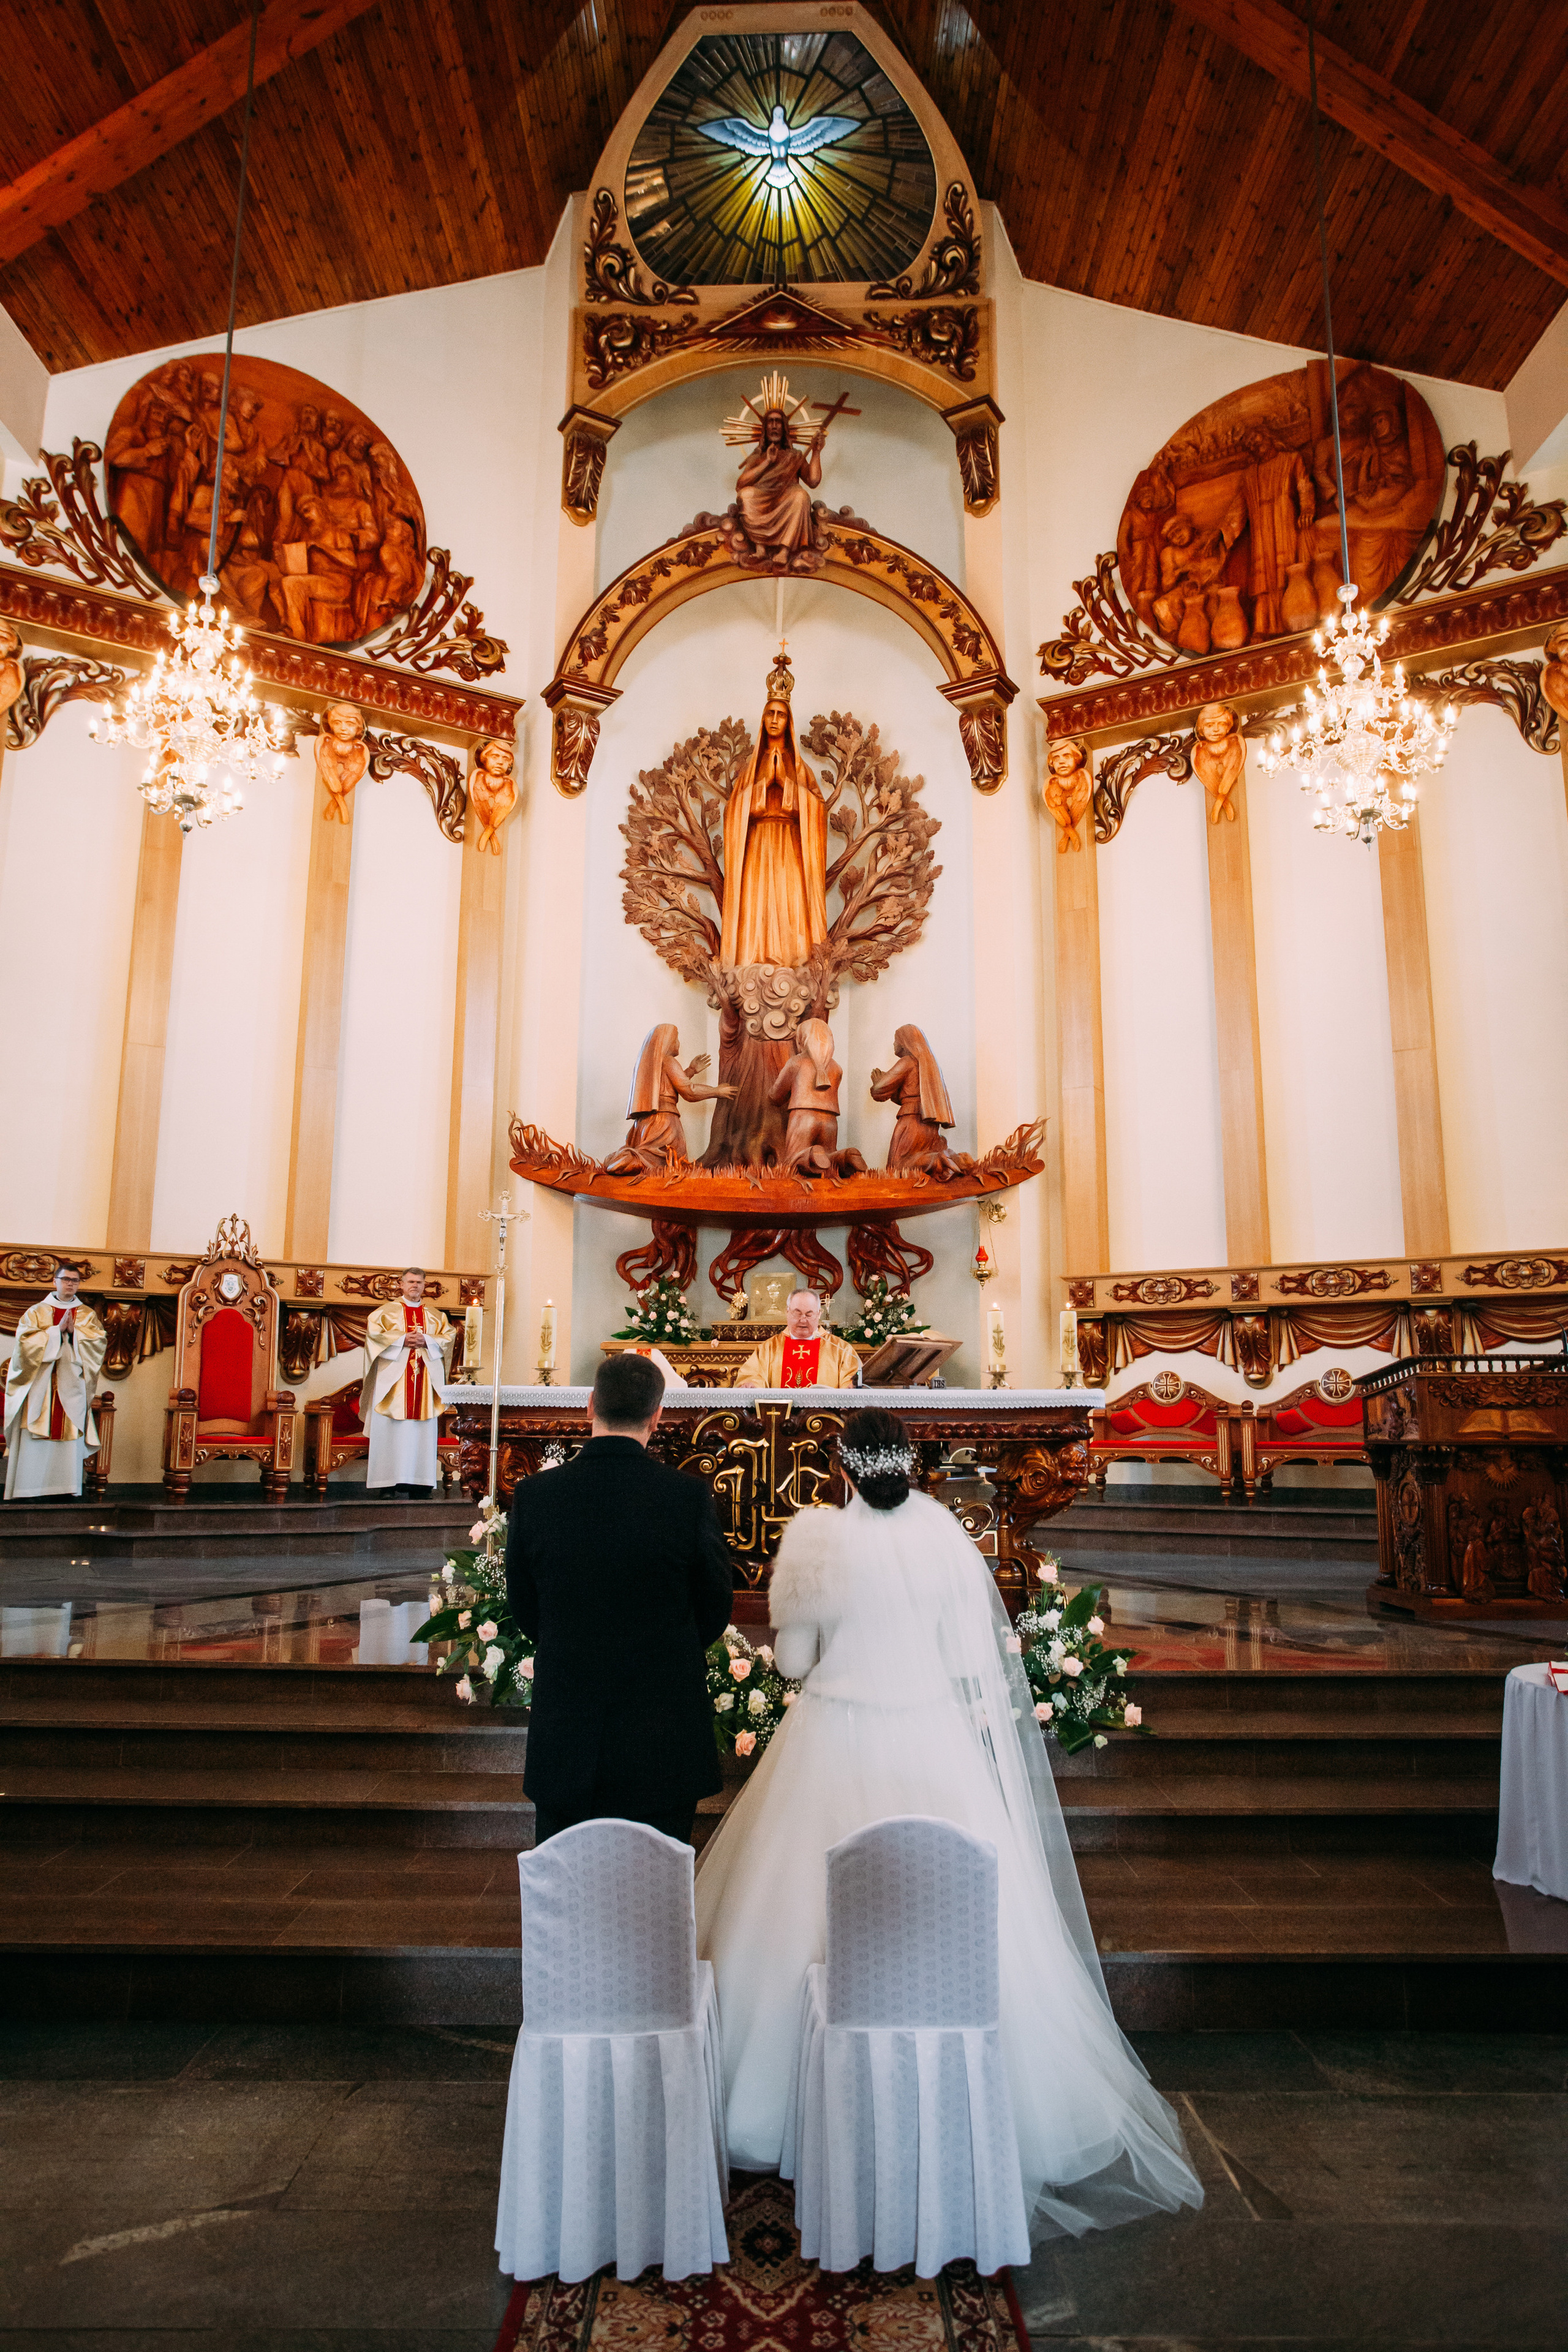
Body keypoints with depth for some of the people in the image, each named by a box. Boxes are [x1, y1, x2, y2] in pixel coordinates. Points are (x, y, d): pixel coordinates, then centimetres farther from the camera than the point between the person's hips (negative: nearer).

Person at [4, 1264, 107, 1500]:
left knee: (70, 1435, -4)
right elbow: (25, 1340, -4)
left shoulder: (88, 1315, 14)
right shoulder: (37, 1312, 10)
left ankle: (66, 1488, -3)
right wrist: (57, 1330, -11)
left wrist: (74, 1332, -10)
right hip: (40, 1384, -1)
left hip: (72, 1384, 1)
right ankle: (24, 1491, -5)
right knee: (34, 1439, -6)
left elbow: (100, 1342, 1)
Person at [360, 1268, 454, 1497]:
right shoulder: (386, 1312, 9)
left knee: (423, 1431, -2)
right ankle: (391, 1481, -6)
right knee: (393, 1432, -7)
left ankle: (420, 1482, -3)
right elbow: (374, 1332, -4)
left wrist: (427, 1341, -10)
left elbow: (449, 1335, 7)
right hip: (394, 1377, -2)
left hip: (425, 1377, 2)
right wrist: (402, 1340, -13)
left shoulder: (436, 1315, 17)